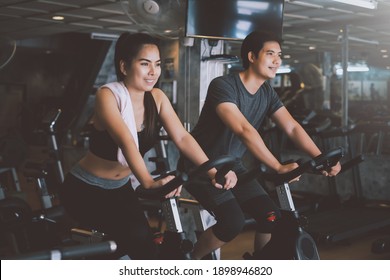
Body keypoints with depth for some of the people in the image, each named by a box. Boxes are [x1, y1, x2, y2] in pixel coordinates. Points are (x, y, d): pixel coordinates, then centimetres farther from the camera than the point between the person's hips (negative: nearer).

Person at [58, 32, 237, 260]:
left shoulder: (157, 97, -5)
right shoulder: (108, 95, -22)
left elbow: (182, 138, -17)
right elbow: (126, 142, -39)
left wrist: (213, 171, -33)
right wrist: (149, 182, -55)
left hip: (120, 188, 7)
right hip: (85, 190, -7)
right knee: (139, 237, -26)